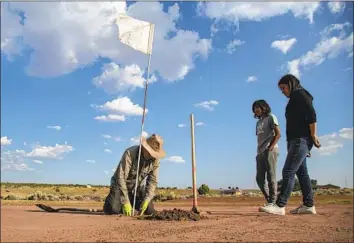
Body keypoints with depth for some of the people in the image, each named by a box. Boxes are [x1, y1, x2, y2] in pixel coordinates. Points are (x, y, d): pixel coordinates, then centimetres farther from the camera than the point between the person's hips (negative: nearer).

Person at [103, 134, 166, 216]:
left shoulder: (156, 159, -16)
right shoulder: (130, 153, -31)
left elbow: (152, 181, -11)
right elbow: (121, 178, -33)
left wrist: (146, 200, -24)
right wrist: (125, 202, -35)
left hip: (137, 186, 4)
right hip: (121, 184, -4)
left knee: (149, 211, -9)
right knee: (113, 210, -24)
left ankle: (132, 201, 19)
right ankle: (114, 200, 12)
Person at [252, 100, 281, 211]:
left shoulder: (271, 117, 4)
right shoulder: (258, 122, 25)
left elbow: (278, 134, -6)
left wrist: (271, 147, -16)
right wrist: (259, 152, 8)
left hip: (270, 151, -8)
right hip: (260, 153, 8)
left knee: (271, 177, -8)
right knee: (259, 178, 3)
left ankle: (272, 203, -6)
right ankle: (269, 200, 12)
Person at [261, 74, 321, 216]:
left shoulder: (300, 94, -2)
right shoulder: (294, 99, 25)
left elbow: (312, 115, -14)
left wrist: (313, 136, -19)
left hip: (301, 140, -10)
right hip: (296, 140, 10)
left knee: (288, 171, -16)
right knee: (301, 172, 8)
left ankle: (280, 206, -19)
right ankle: (308, 205, 13)